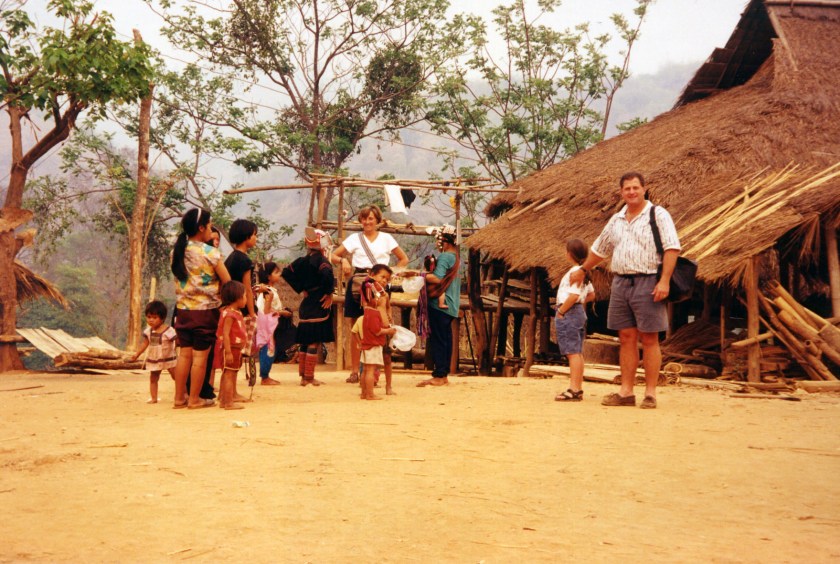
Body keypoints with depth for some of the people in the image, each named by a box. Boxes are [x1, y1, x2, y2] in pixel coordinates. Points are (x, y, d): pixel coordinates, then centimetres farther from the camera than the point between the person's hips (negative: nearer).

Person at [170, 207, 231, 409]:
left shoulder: (177, 251, 5)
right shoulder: (210, 253, -11)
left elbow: (179, 279, 8)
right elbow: (227, 282, -8)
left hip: (183, 309, 6)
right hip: (206, 310, -5)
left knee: (184, 354, 11)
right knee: (200, 355, 1)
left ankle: (179, 398, 14)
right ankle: (194, 399, 6)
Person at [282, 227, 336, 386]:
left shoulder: (302, 261, 8)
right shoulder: (321, 260, -13)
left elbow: (287, 272, 11)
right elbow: (327, 274, -33)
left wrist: (301, 289, 11)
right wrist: (329, 293, -19)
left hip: (306, 305, 7)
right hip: (319, 306, -7)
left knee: (304, 342, 12)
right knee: (315, 343, -3)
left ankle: (303, 376, 16)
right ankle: (309, 377, -2)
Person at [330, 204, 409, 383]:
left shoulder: (386, 238, 11)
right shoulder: (355, 238, 10)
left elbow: (404, 259, 15)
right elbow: (333, 256, 9)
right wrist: (343, 260, -13)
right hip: (358, 284, 0)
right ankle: (354, 370, 5)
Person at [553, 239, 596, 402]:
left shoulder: (574, 271, -16)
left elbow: (573, 295, -25)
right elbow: (591, 294, 23)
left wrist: (561, 311, -17)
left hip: (569, 313, -11)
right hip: (579, 312, 11)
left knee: (573, 352, -12)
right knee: (577, 352, 12)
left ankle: (574, 390, -15)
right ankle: (578, 387, 17)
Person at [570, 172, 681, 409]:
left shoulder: (658, 215, -4)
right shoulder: (616, 220, 16)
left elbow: (672, 247, -12)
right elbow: (600, 248, 30)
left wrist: (664, 281, -20)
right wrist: (583, 270, 37)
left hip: (647, 283, -6)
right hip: (621, 283, 6)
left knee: (649, 339, -3)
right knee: (626, 338, 7)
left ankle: (650, 393, 1)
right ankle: (626, 391, 11)